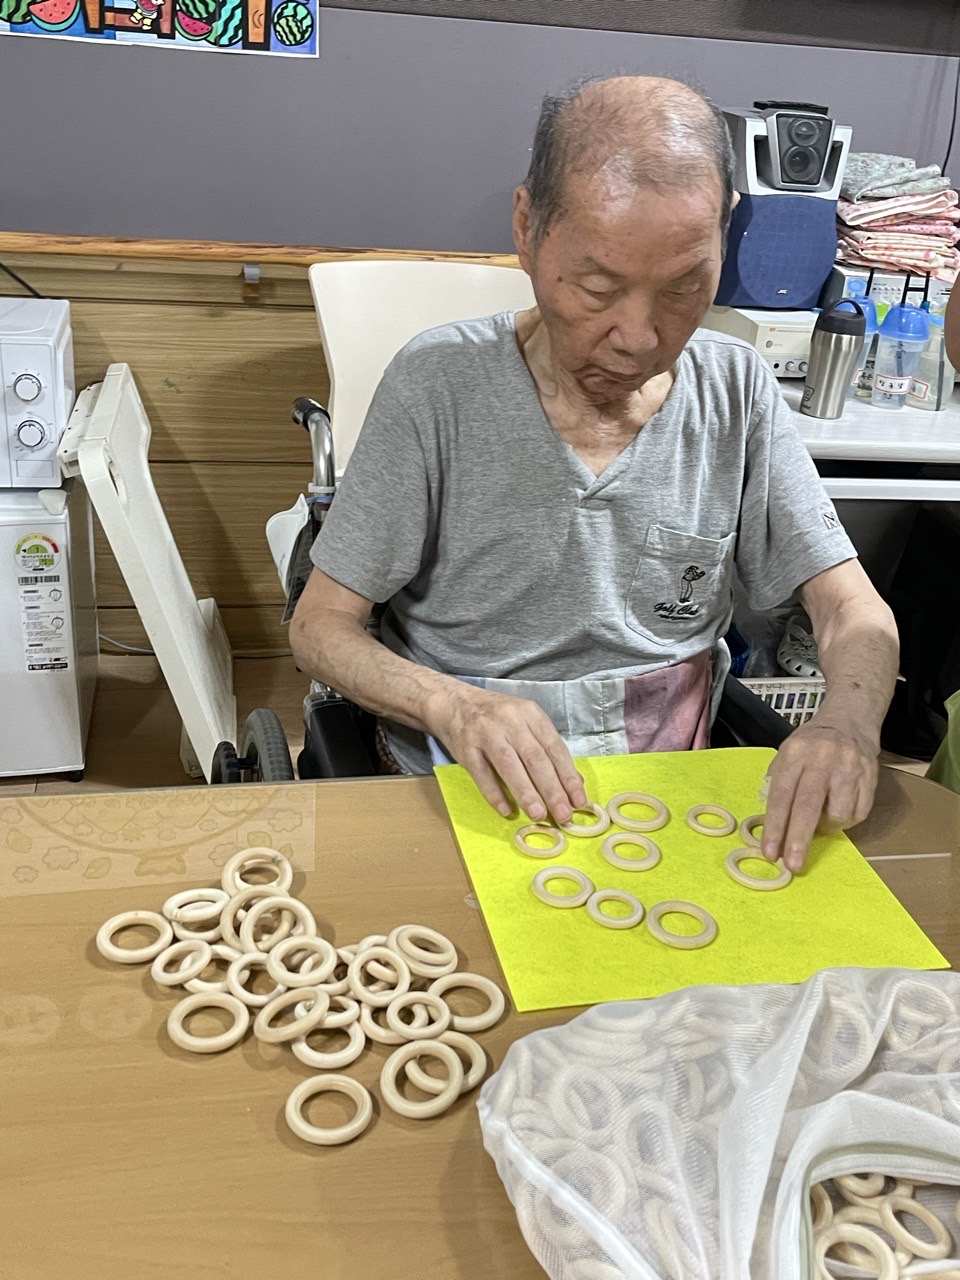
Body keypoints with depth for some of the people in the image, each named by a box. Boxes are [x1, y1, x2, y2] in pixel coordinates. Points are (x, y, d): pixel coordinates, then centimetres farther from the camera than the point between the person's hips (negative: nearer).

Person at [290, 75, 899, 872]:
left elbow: (854, 611, 0)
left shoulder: (738, 391, -2)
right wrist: (451, 706, -27)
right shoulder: (440, 386, -11)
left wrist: (850, 718, -23)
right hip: (472, 799, -3)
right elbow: (321, 626, -7)